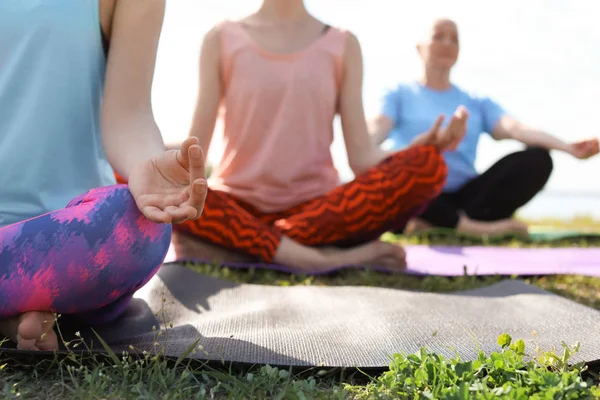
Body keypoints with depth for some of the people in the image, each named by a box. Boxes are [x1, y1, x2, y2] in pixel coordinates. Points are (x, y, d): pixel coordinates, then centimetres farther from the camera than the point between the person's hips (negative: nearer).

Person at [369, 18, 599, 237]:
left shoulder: (477, 104, 20)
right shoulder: (399, 95, 13)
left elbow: (516, 128, 2)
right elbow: (377, 129, -8)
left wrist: (567, 147, -18)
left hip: (463, 196, 4)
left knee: (537, 159, -18)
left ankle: (437, 224, -29)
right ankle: (471, 226, -29)